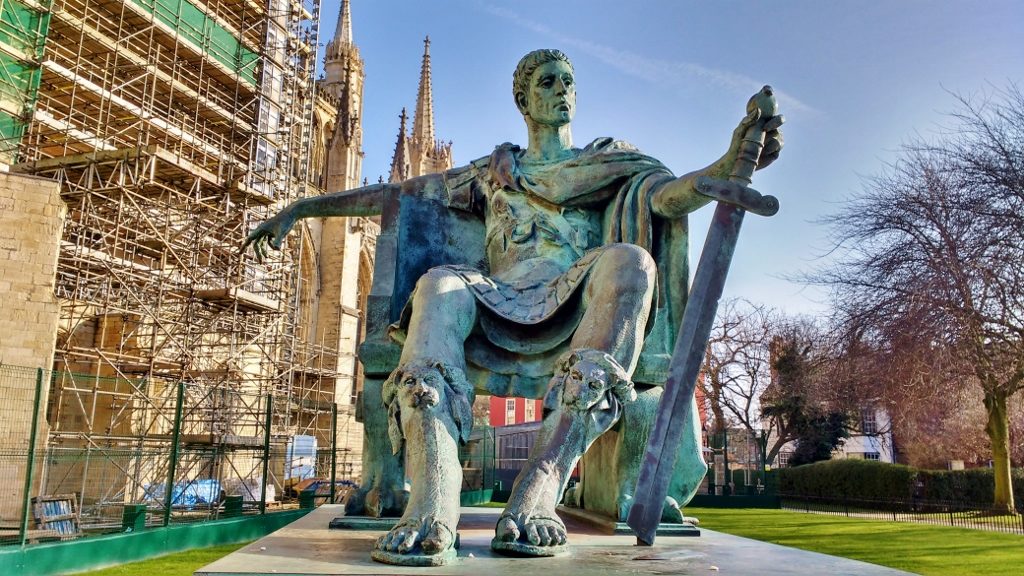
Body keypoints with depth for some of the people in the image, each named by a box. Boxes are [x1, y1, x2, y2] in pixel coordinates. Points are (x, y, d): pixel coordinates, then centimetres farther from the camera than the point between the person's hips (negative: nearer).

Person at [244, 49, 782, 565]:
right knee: (442, 284, -32)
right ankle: (432, 503, -49)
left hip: (578, 312, 0)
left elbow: (670, 194, 4)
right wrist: (299, 208, 26)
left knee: (629, 260, -33)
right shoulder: (492, 172, 29)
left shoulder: (608, 163, 24)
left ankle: (542, 483, -45)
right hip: (501, 309, 1)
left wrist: (731, 164, -19)